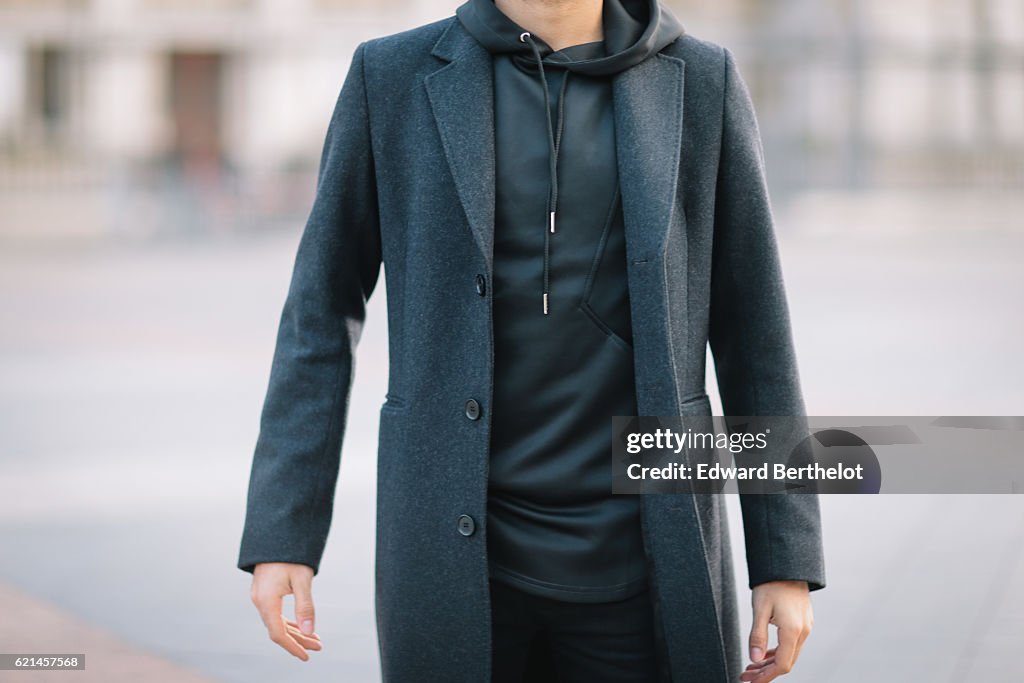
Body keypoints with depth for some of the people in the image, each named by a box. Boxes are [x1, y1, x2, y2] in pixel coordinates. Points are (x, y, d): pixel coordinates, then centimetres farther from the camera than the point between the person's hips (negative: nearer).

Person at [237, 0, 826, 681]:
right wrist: (281, 534, -3)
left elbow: (752, 328, 4)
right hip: (456, 557, 0)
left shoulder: (701, 81, 3)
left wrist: (786, 560, 1)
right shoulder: (394, 77, 2)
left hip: (639, 563, 0)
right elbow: (322, 314, 4)